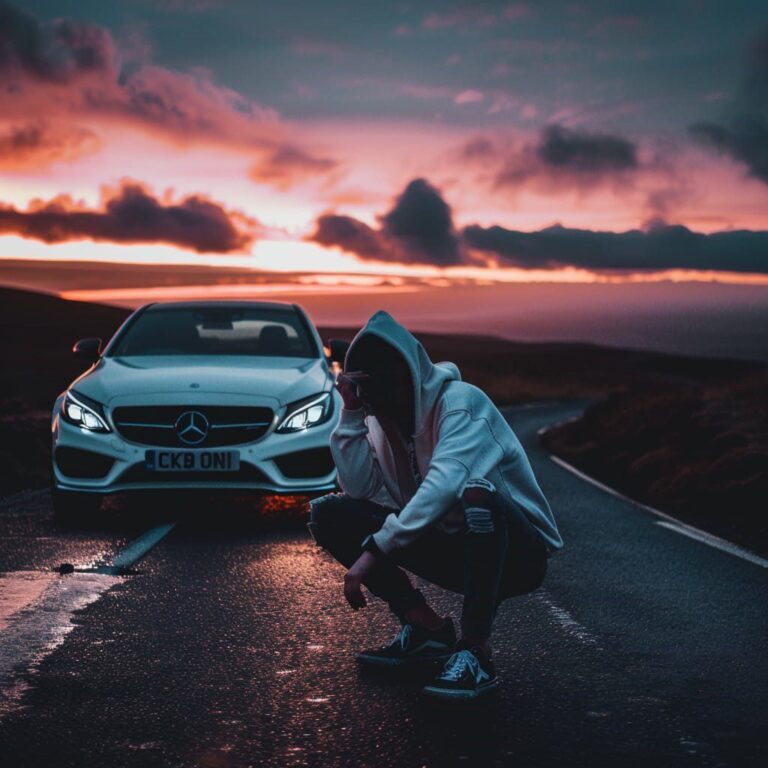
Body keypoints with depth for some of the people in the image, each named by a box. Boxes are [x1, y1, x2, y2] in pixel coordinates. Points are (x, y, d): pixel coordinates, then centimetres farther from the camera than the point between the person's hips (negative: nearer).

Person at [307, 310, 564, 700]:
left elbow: (444, 485, -35)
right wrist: (351, 412, -17)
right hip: (450, 547, 7)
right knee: (328, 514, -6)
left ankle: (475, 653, -30)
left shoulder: (460, 401, -20)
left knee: (476, 492, -41)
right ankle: (425, 627, -1)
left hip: (517, 552, -7)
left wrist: (375, 551, -39)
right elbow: (358, 488, -10)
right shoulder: (382, 416, 2)